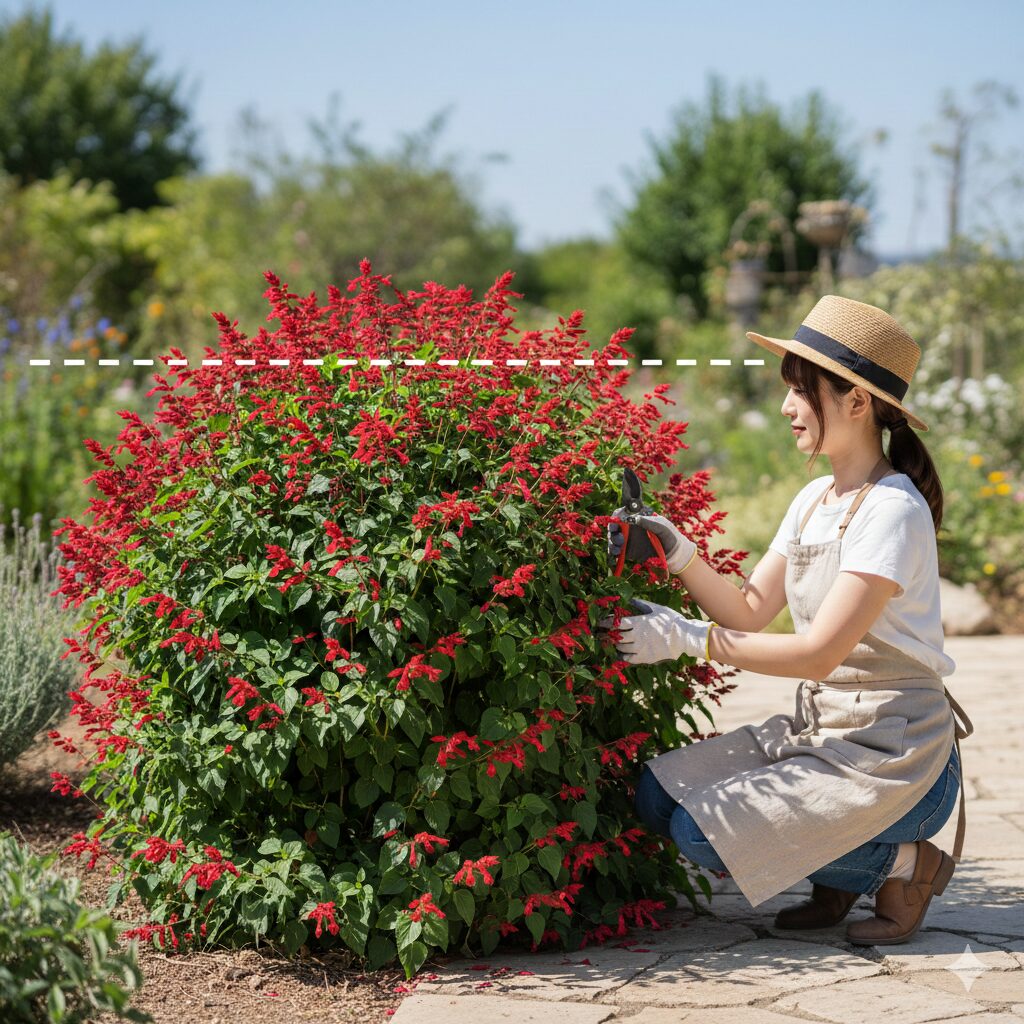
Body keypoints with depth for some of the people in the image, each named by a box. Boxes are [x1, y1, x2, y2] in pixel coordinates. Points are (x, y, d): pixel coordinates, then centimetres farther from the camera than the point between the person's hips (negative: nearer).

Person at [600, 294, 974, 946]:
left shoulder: (893, 510, -17)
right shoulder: (814, 500, 10)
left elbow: (820, 652, -23)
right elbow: (751, 611, 6)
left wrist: (688, 639, -23)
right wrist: (679, 554, -9)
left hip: (890, 750, -8)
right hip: (816, 731, 8)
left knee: (702, 830, -20)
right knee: (660, 795, -7)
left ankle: (901, 864, -3)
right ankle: (839, 876, 7)